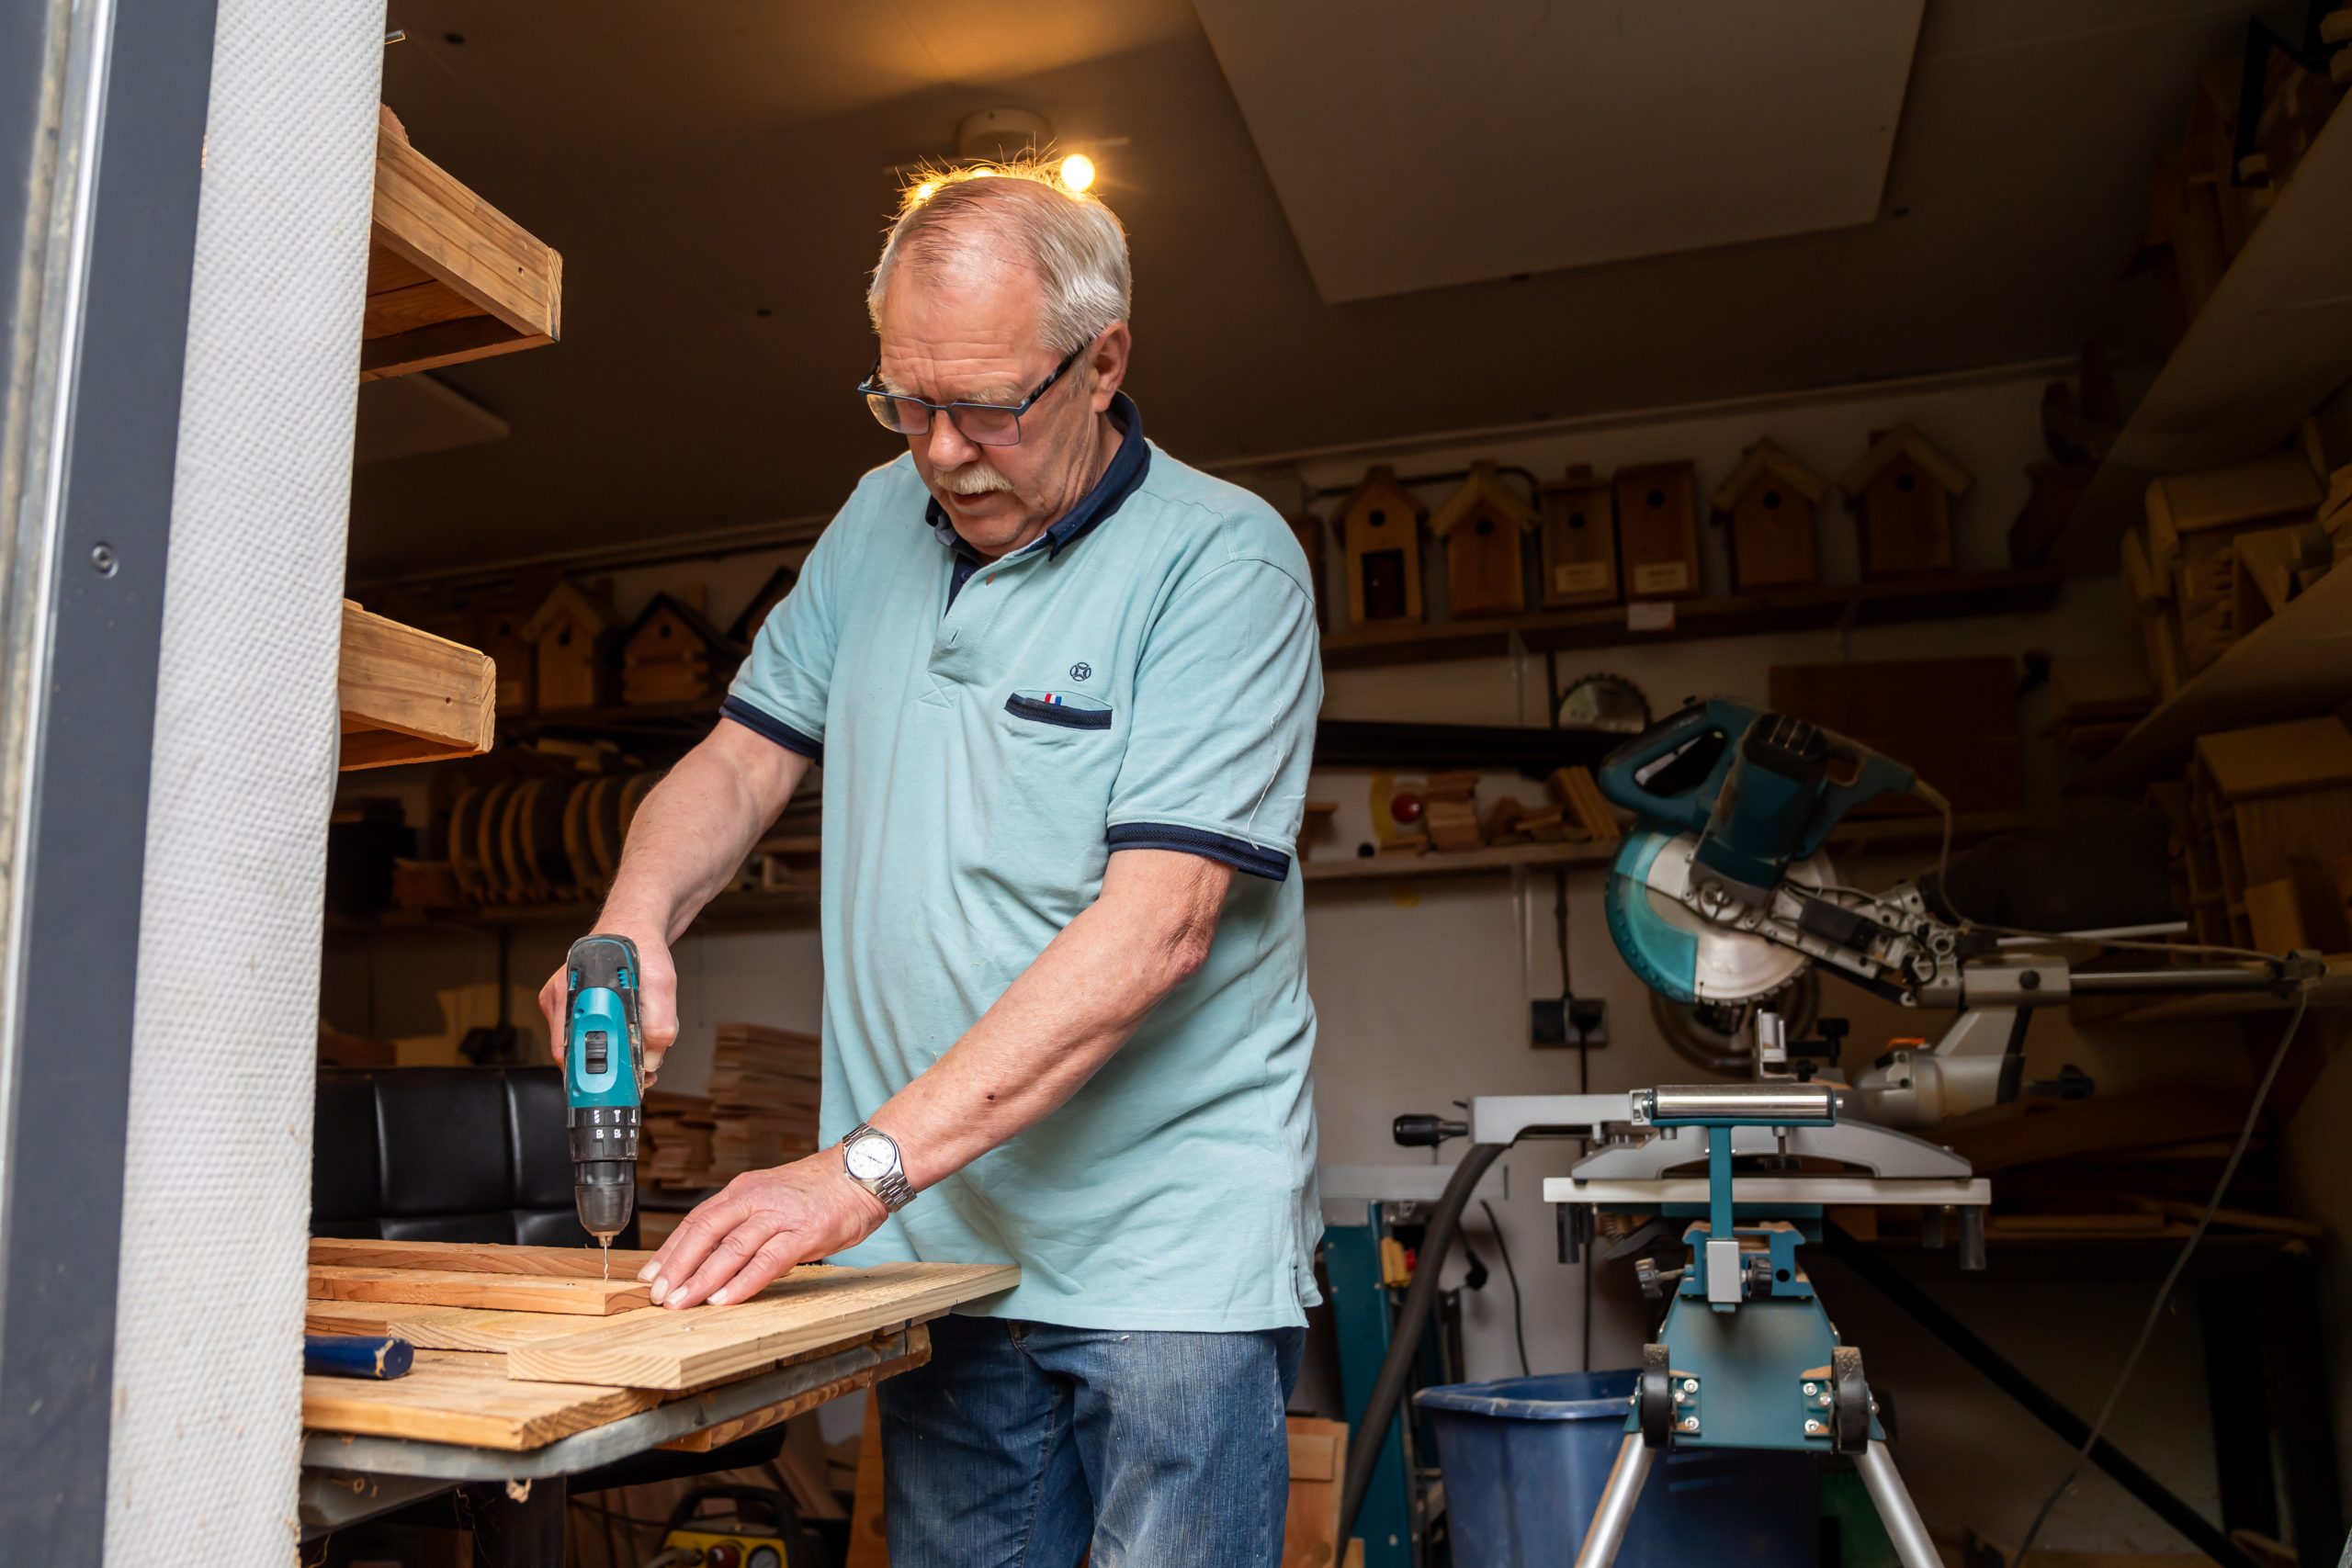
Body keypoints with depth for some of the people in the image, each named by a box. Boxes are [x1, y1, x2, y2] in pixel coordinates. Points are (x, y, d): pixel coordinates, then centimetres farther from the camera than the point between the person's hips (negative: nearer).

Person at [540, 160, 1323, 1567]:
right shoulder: (881, 526, 9)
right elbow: (745, 758, 12)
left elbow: (1156, 925, -21)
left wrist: (866, 1166, -24)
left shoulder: (1224, 559, -12)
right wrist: (636, 921, -10)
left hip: (1169, 1251, -4)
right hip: (935, 1245, 5)